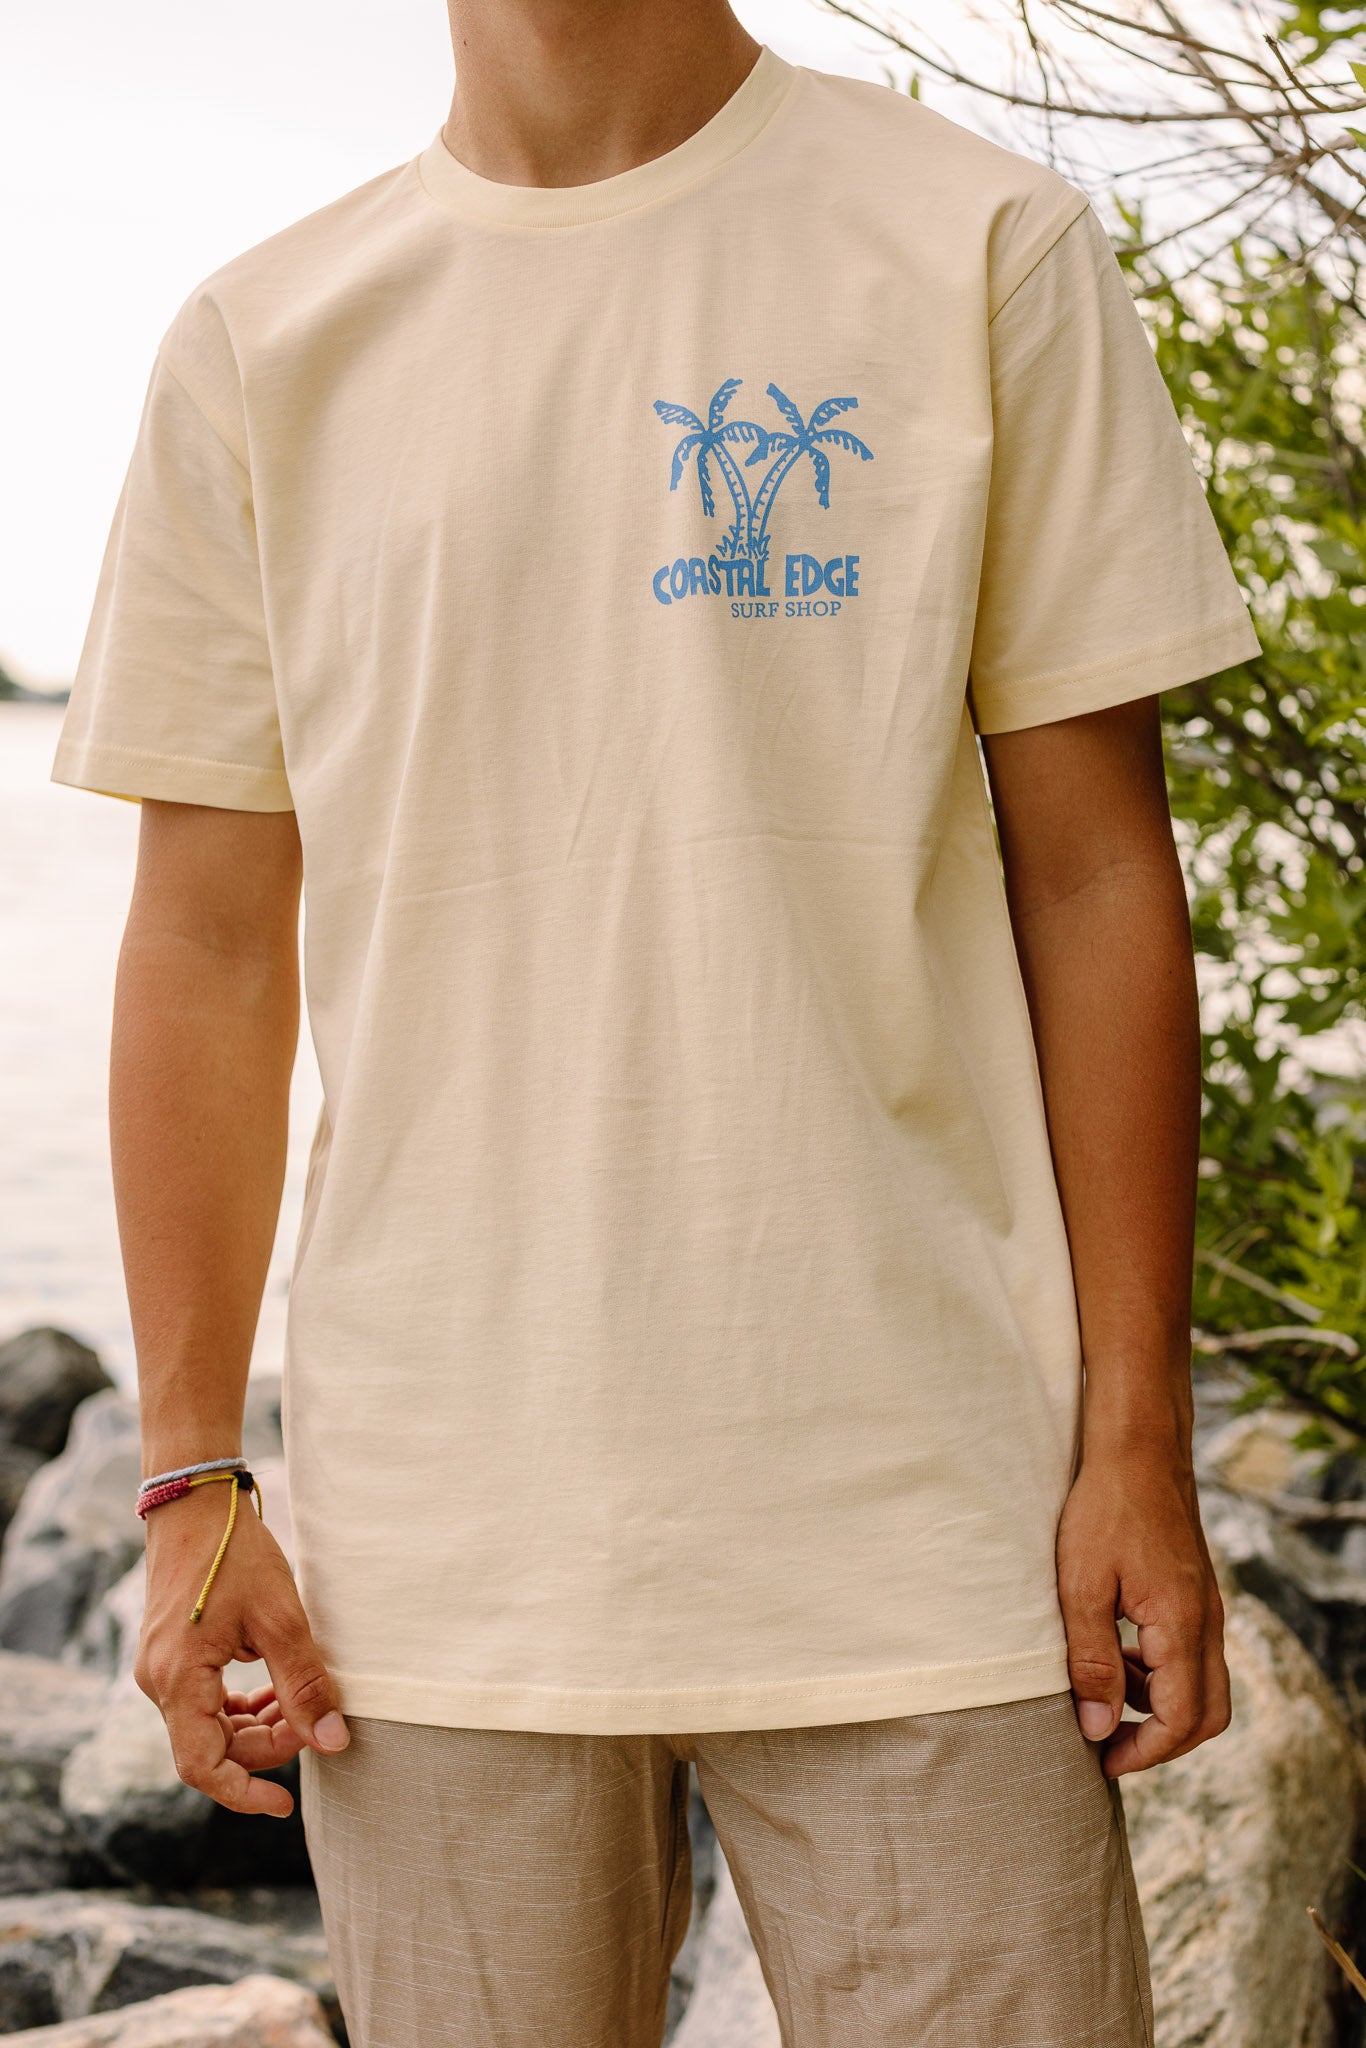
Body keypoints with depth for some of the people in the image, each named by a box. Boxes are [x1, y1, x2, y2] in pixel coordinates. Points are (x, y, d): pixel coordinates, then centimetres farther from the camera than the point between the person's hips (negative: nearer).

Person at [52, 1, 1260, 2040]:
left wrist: (1139, 1440, -2)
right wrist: (191, 1478, 4)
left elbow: (1095, 875, 2)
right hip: (443, 1539, 2)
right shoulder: (258, 344, 9)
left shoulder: (986, 245, 5)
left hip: (920, 1508, -1)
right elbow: (211, 946, 10)